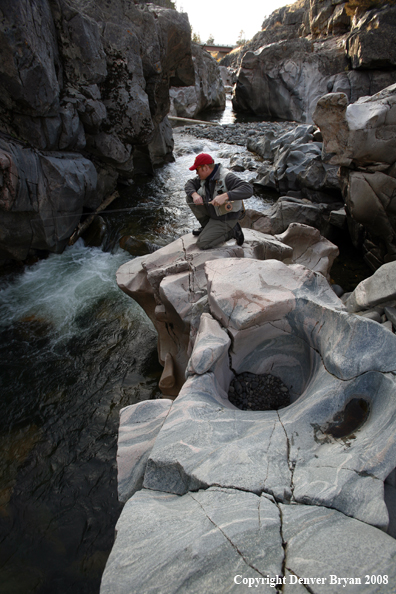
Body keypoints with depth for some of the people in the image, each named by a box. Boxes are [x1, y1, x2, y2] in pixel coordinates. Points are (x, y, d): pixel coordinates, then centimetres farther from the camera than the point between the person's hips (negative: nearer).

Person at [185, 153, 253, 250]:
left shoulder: (227, 177, -27)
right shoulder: (206, 176, -2)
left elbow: (248, 190, -38)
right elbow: (189, 184, 3)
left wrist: (224, 196, -49)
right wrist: (194, 194, -21)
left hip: (225, 219, -8)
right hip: (213, 211, 8)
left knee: (202, 244, -15)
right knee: (190, 198, 0)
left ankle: (233, 230, 1)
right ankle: (206, 227, 11)